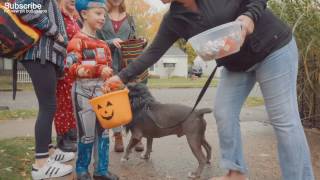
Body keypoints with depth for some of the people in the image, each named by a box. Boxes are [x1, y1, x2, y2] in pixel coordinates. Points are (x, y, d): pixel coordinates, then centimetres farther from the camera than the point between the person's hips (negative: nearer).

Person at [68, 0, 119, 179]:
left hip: (102, 92, 7)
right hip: (84, 92, -6)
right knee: (87, 134, 1)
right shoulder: (77, 40, -7)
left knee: (103, 132, 9)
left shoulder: (103, 44, 14)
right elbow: (73, 68, -19)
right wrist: (98, 70, -33)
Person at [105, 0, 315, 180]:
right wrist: (122, 76, -3)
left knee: (284, 119, -7)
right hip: (236, 64, 6)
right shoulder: (173, 20, -6)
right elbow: (153, 52, -2)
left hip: (272, 47, -5)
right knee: (224, 114, 2)